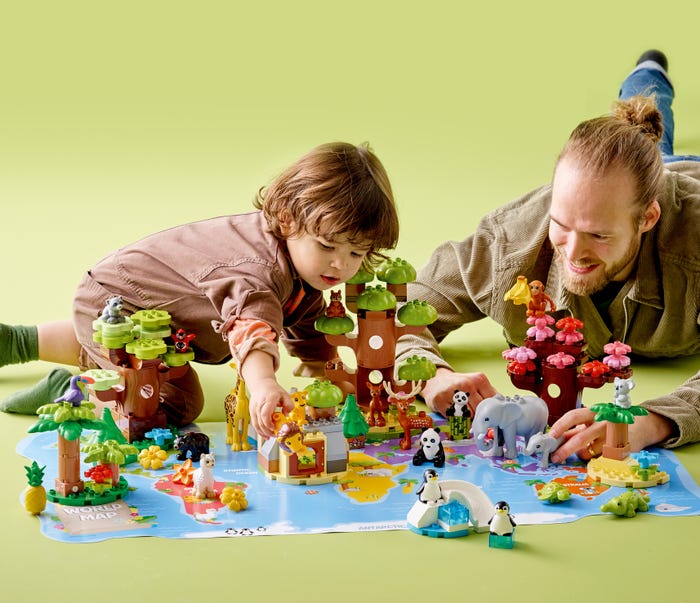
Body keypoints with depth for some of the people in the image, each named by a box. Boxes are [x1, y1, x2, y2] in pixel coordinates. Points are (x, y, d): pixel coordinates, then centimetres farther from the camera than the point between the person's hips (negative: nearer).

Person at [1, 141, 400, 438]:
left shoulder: (305, 268, -7)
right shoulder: (259, 269, -39)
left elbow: (307, 324, 14)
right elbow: (250, 323, -61)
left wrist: (323, 367, 2)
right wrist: (263, 385, -78)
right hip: (112, 301, -10)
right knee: (178, 404, -22)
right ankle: (67, 390, -7)